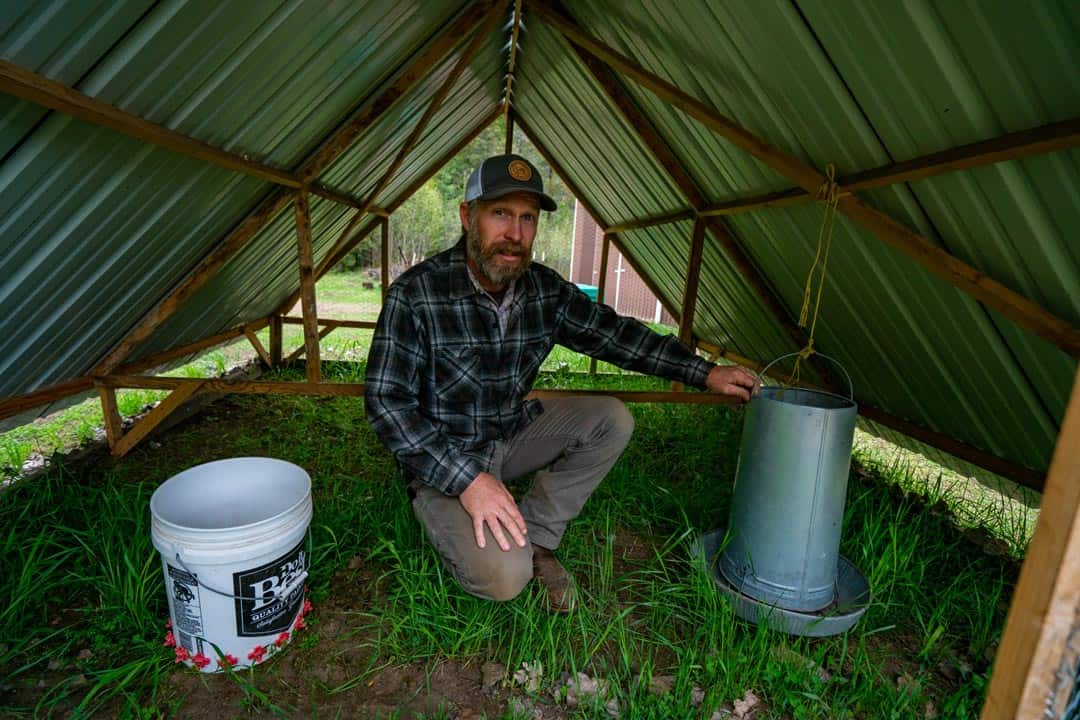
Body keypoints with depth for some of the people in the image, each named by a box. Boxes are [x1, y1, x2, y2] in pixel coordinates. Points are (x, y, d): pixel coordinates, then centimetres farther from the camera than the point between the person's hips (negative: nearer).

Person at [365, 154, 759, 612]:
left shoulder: (545, 289, -6)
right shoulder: (415, 293, -21)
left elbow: (614, 332, 1)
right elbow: (386, 401, -21)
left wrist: (704, 373, -3)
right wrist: (466, 478, -28)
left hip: (512, 432, 6)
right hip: (444, 456, -5)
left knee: (612, 420, -10)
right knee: (505, 575, -23)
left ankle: (536, 536, -1)